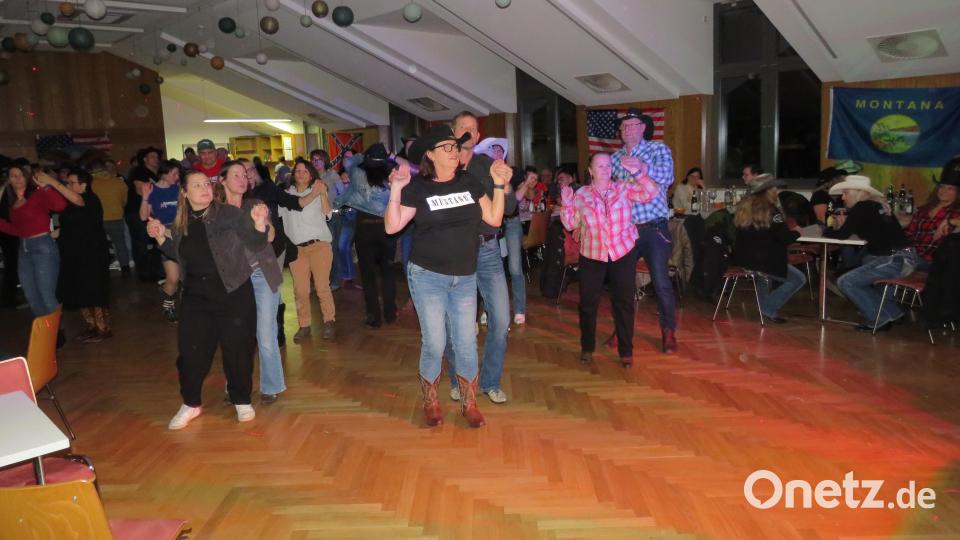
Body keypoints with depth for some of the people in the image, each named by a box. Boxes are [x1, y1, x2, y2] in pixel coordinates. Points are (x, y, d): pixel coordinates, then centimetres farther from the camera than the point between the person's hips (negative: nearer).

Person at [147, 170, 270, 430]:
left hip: (233, 293, -3)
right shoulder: (181, 223, 4)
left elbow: (256, 245, -11)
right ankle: (191, 403, 26)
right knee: (191, 350, 5)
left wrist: (259, 224, -30)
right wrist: (161, 237, 4)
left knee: (237, 349, 4)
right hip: (196, 296, 4)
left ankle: (242, 401, 24)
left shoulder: (228, 214, -9)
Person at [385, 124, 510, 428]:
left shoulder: (469, 182, 4)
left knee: (466, 344, 6)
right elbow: (392, 227, -11)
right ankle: (430, 403, 23)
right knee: (434, 344, 2)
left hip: (465, 278, 3)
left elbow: (494, 219, 5)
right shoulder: (417, 187, -5)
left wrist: (499, 185, -3)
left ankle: (469, 404, 23)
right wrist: (396, 189, -19)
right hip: (427, 277, -3)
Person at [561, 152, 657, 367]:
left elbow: (652, 193, -8)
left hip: (623, 253, -1)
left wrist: (638, 173, -18)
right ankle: (587, 347, 23)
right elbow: (571, 224, 6)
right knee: (588, 302, 7)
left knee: (624, 302, 5)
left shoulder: (624, 188, 3)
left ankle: (626, 351, 15)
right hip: (592, 255, 1)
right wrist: (567, 204, -8)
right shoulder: (581, 194, 6)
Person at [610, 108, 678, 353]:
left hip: (653, 229, -4)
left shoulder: (658, 149, -6)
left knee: (661, 282, -5)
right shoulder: (615, 158, 8)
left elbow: (667, 177, -26)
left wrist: (643, 169, -44)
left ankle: (668, 331, 11)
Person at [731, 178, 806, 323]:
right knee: (799, 279, 7)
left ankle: (764, 307, 36)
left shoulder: (743, 207, 9)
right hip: (765, 260, -7)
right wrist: (796, 231, 9)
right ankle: (769, 310, 2)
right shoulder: (771, 211, -11)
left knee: (763, 271, 37)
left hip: (742, 259, 7)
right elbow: (785, 238, -13)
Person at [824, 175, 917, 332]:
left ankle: (879, 319, 1)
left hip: (894, 260, -10)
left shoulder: (862, 207, -10)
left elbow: (843, 234, -10)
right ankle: (891, 313, 25)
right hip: (905, 256, 10)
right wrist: (841, 225, 10)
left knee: (845, 282, -8)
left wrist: (827, 231, 10)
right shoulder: (879, 204, 16)